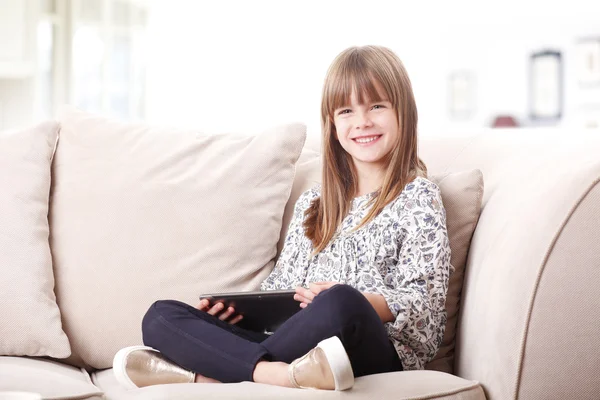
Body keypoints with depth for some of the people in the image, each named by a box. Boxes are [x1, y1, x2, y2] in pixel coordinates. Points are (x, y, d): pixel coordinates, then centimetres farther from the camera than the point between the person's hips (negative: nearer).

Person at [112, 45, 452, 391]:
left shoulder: (419, 197, 5)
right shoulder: (313, 202, 23)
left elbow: (425, 304, -3)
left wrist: (351, 302, -21)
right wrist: (239, 304, 3)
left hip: (377, 352, -5)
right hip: (297, 345, 6)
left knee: (341, 303, -41)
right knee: (161, 316, -9)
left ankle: (205, 373, -28)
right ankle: (276, 373, -34)